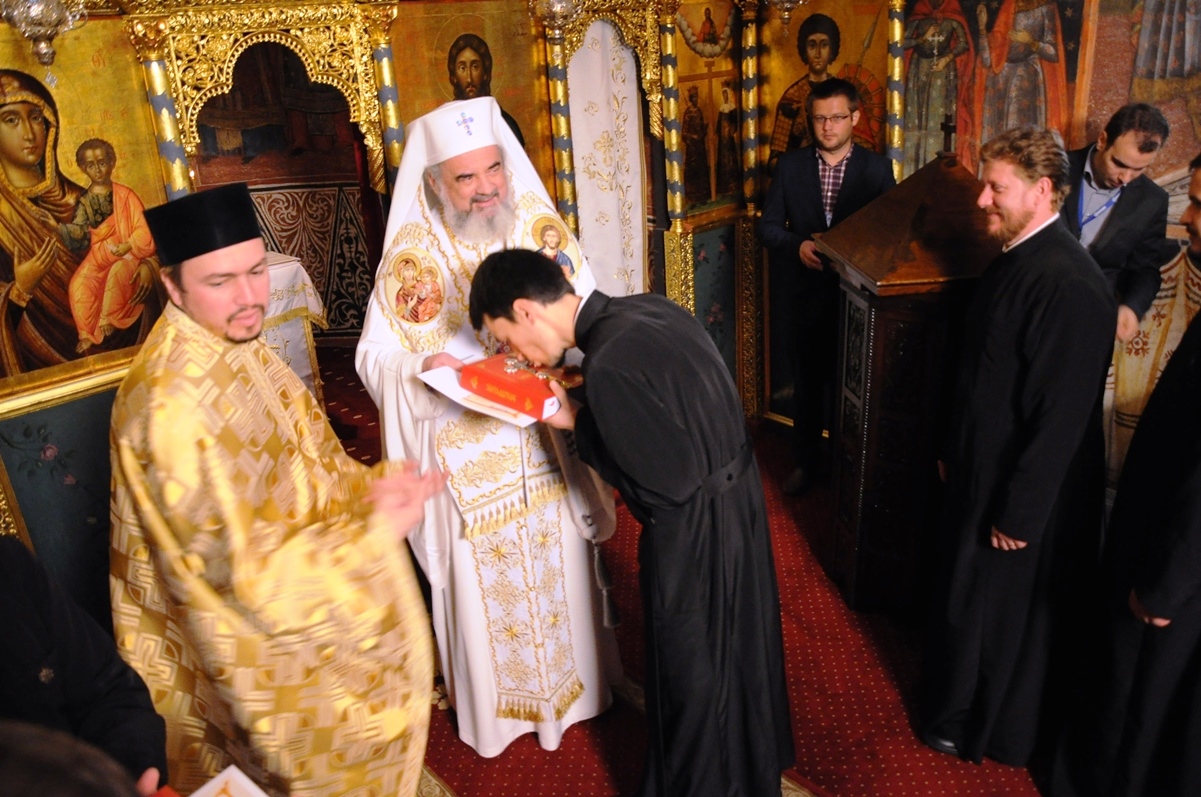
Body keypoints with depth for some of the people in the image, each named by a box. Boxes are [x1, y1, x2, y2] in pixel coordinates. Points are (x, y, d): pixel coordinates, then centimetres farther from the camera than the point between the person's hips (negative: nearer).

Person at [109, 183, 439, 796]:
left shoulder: (236, 346, -4)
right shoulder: (172, 404, -31)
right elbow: (239, 568, -27)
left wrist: (370, 486, -10)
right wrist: (372, 532, -24)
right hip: (247, 638, -7)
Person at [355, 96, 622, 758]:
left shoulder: (539, 226, -4)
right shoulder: (412, 252, -11)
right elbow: (376, 356, -9)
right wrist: (426, 367, -28)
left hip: (550, 440, 3)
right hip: (467, 456, -2)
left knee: (559, 568, 18)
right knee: (485, 584, 12)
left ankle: (571, 681, 44)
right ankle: (494, 704, 38)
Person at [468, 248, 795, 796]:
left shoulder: (608, 366, -29)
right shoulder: (648, 308, -4)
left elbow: (666, 486, -24)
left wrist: (576, 424, -16)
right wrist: (586, 404, 1)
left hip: (694, 539, -9)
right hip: (737, 501, 9)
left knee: (695, 678, 16)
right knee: (738, 651, 29)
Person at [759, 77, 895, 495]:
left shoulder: (877, 169, 0)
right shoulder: (790, 165, 3)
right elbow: (768, 225, 3)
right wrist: (798, 245, -15)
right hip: (806, 293, 1)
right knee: (807, 384, 12)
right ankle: (806, 461, 29)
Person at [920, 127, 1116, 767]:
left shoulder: (1067, 283, -27)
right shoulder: (1012, 258, 2)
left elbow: (1062, 415, -26)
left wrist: (1021, 514, -20)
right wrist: (954, 449, 17)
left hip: (1023, 494, -8)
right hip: (981, 469, 9)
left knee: (1002, 612, 12)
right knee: (963, 592, 24)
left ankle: (991, 733, 37)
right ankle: (959, 704, 48)